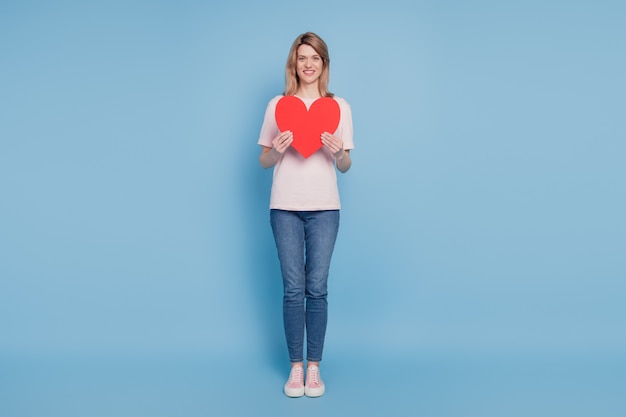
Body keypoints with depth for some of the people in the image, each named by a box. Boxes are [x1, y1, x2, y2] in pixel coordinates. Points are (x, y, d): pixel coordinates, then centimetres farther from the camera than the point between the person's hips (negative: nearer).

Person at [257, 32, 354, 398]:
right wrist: (277, 150, -13)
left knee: (317, 287, 0)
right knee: (293, 288, 1)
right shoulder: (278, 105, 6)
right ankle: (296, 367, 11)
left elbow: (345, 166, 6)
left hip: (324, 208, 0)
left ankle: (314, 367, 11)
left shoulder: (339, 107, 6)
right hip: (285, 207, 0)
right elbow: (264, 162, 8)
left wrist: (339, 151, -15)